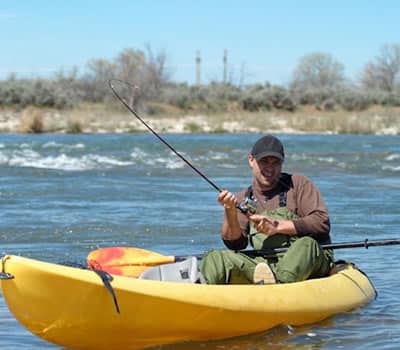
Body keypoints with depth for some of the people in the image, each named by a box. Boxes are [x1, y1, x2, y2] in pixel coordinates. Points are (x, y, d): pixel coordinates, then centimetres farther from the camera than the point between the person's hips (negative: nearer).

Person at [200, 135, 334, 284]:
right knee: (213, 258, -16)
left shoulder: (298, 184, 8)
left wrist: (278, 227, -12)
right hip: (264, 264, 3)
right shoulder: (243, 199, 17)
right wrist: (230, 213, -13)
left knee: (307, 244, -36)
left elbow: (322, 223, -5)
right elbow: (235, 244, 5)